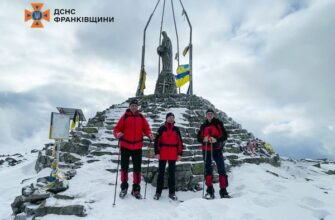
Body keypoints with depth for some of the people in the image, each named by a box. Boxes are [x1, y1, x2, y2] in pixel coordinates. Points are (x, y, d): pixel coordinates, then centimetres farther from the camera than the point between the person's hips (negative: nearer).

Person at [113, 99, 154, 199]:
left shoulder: (141, 117, 5)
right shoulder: (125, 117, -2)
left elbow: (146, 128, 5)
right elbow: (117, 128, -5)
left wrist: (149, 134, -15)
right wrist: (117, 134, -26)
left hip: (137, 147, 2)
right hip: (125, 146, -2)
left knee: (137, 168, 8)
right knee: (124, 167, 9)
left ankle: (136, 189, 21)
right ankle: (124, 187, 27)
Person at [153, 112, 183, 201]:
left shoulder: (176, 129, 7)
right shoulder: (162, 128, 1)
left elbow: (180, 142, 7)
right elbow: (157, 140, -2)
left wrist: (180, 153, 1)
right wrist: (157, 152, -7)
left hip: (173, 155, 2)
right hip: (163, 154, -2)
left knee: (172, 173, 8)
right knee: (161, 172, 4)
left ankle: (172, 192, 16)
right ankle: (158, 192, 13)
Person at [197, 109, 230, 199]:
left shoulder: (218, 123, 2)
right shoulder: (203, 126, 10)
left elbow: (224, 136, -3)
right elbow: (199, 137, 9)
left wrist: (216, 139, -21)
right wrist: (203, 139, -14)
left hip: (217, 149, -2)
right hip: (206, 150, 2)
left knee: (221, 169, -6)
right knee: (208, 169, 4)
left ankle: (223, 191, 1)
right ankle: (210, 190, 12)